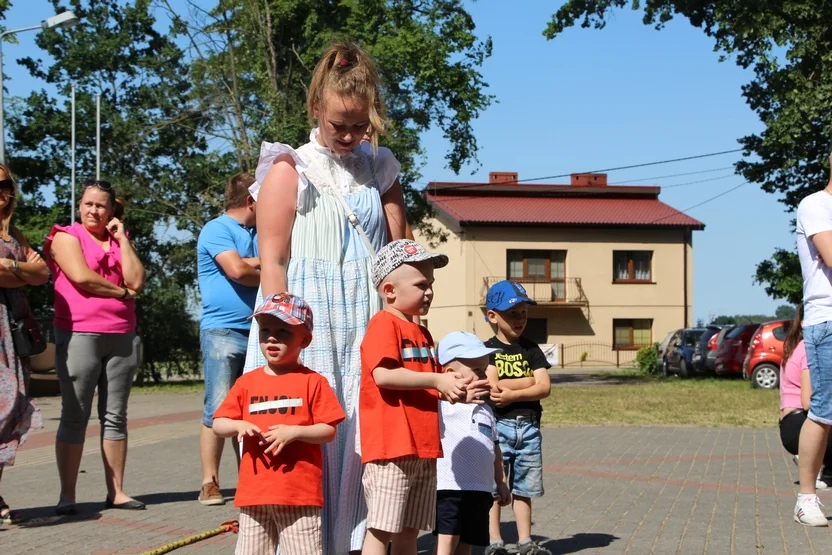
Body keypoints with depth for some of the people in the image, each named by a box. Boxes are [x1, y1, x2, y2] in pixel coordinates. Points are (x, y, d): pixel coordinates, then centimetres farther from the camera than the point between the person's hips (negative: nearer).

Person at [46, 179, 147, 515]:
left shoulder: (119, 241, 16)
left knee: (115, 417, 6)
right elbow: (81, 276, -13)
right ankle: (67, 496, -1)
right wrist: (122, 292, -3)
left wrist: (122, 238, 1)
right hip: (79, 335, -5)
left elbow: (136, 280, 1)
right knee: (74, 417, -3)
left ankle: (116, 491, 9)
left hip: (121, 337, 5)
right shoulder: (67, 237, 3)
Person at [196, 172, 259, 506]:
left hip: (257, 331, 7)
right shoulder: (217, 230, -4)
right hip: (223, 331, -7)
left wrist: (252, 264, -7)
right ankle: (210, 483, -4)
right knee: (218, 409, -8)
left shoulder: (258, 233, 20)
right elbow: (238, 271, -15)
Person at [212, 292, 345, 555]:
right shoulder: (247, 382, 9)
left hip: (299, 492, -4)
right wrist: (239, 425, -12)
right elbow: (218, 425, 9)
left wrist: (294, 431, -19)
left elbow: (329, 431, -5)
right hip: (254, 491, 4)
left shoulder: (313, 382, -2)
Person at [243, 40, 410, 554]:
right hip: (306, 329, -3)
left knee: (364, 438, 1)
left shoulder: (381, 171, 14)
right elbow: (272, 261, -4)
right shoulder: (290, 171, 2)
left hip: (368, 328, 4)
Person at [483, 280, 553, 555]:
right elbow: (494, 388, -15)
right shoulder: (488, 350, -2)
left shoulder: (530, 349, 9)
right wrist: (530, 380, -8)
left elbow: (545, 388, -2)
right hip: (498, 426, -4)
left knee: (524, 488, 11)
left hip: (529, 427, 4)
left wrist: (513, 393, -16)